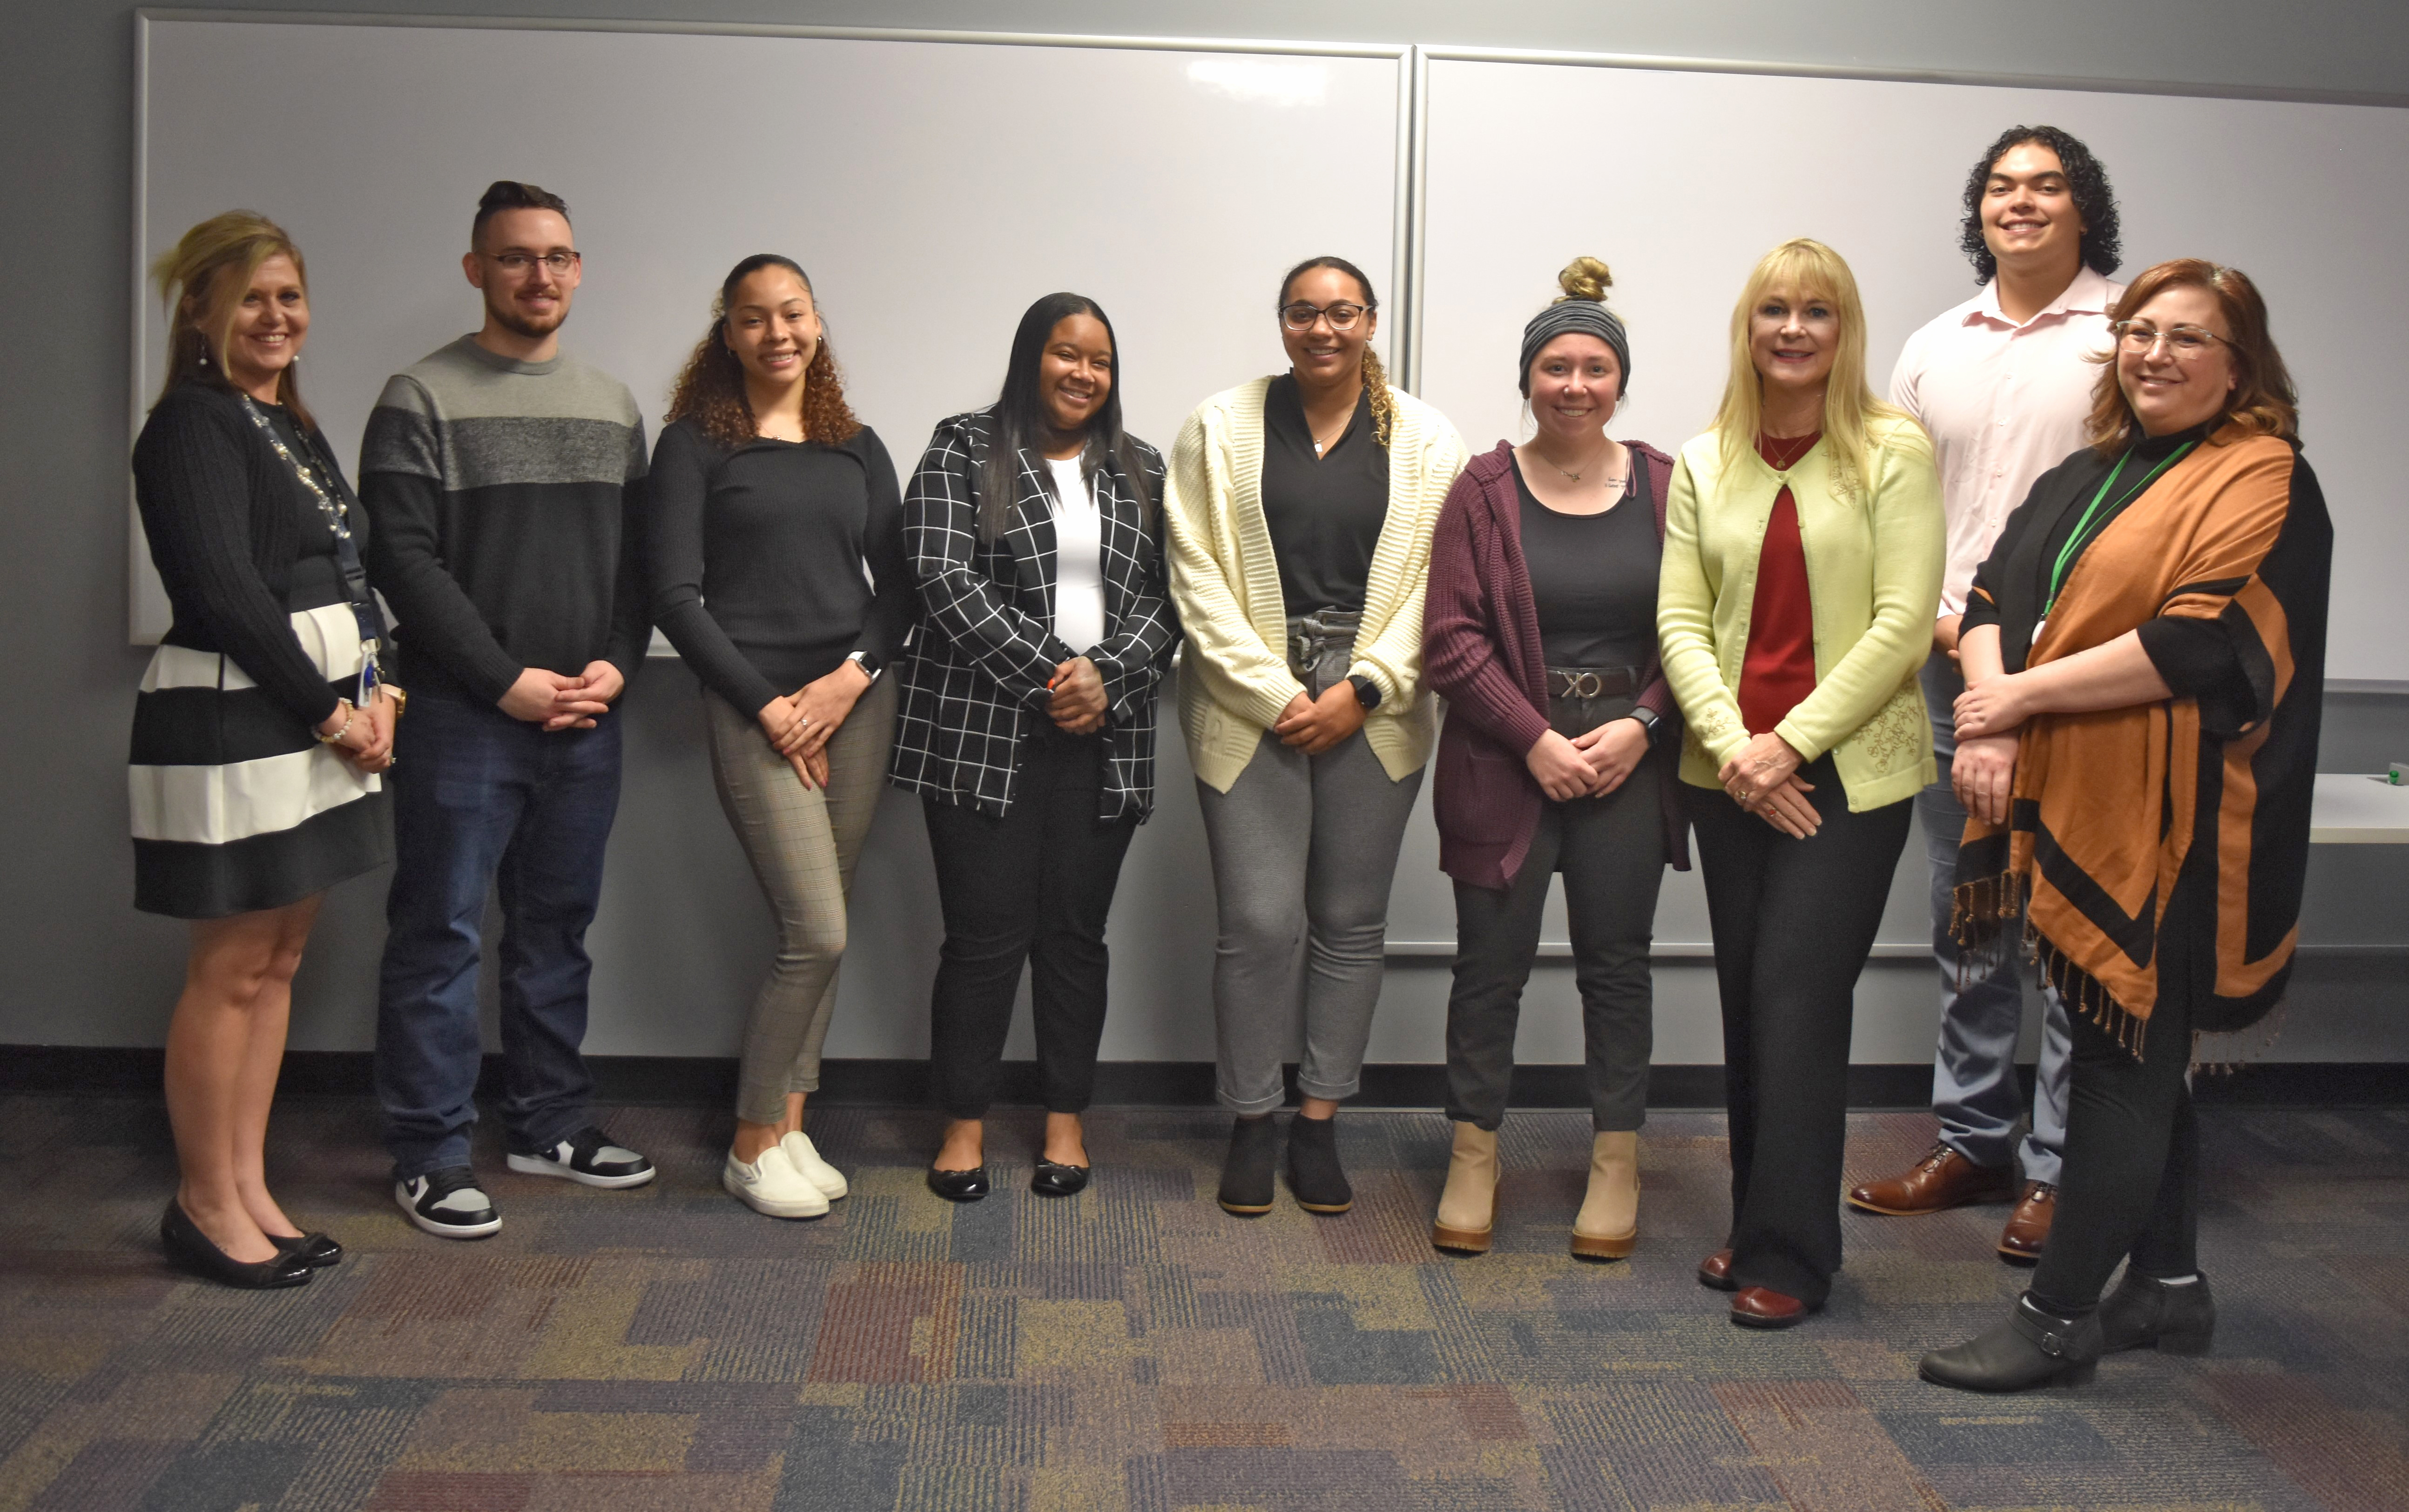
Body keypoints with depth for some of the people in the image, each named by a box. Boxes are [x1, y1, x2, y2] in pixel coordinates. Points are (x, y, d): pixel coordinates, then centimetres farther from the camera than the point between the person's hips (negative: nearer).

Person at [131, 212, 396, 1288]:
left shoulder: (291, 426, 18)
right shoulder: (194, 425, -9)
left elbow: (348, 576, 18)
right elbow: (226, 589, -17)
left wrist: (376, 693, 3)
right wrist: (330, 711, -12)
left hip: (326, 715, 9)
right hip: (235, 721, -9)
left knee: (278, 962, 12)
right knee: (231, 968, -2)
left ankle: (248, 1190, 21)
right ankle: (205, 1205, 10)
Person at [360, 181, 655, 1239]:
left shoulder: (613, 408, 14)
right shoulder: (422, 400, -2)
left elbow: (637, 558, 13)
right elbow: (404, 558, -9)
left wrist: (617, 665, -4)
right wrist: (506, 679, -14)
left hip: (586, 721, 5)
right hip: (462, 717, -5)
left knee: (558, 931, 13)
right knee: (441, 935, -1)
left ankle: (549, 1122, 24)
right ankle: (430, 1152, 7)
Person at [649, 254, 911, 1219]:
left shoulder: (857, 449, 14)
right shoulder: (696, 445, 0)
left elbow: (896, 584, 11)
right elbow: (676, 596, -5)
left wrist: (855, 673, -6)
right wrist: (768, 705, -9)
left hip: (857, 703, 5)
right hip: (754, 706, -4)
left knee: (818, 932, 6)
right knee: (818, 933, -10)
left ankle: (790, 1126, 18)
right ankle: (752, 1148, 5)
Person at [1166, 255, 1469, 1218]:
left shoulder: (1426, 440, 6)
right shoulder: (1219, 428, 5)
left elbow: (1439, 583, 2)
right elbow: (1199, 579, -1)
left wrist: (1363, 690, -8)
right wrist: (1276, 697, -9)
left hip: (1375, 710, 1)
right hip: (1251, 704, -1)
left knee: (1351, 920, 7)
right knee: (1260, 920, -4)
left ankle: (1319, 1121, 19)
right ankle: (1252, 1123, 12)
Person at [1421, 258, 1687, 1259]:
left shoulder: (1665, 488, 4)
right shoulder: (1483, 491, 0)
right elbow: (1452, 639, -4)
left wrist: (1640, 727, -10)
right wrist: (1537, 740, -11)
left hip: (1628, 761, 1)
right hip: (1506, 761, -1)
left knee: (1616, 961, 9)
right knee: (1491, 965, 4)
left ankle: (1617, 1166, 20)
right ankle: (1474, 1158, 18)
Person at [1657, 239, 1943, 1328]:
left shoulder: (1893, 452, -3)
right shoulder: (1705, 463, 9)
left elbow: (1903, 623, -9)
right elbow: (1680, 619, 4)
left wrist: (1793, 742, -14)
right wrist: (1733, 746, -11)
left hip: (1850, 769, -4)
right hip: (1731, 773, 4)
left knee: (1800, 994, -7)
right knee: (1747, 998, 9)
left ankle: (1788, 1253, 3)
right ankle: (1758, 1222, 23)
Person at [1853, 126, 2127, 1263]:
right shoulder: (1935, 350, 13)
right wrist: (1951, 623, -2)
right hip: (1953, 664, 5)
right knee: (1963, 916, 12)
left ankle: (2061, 1167, 10)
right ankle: (1972, 1138, 25)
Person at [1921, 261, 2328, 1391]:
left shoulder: (2265, 481, -7)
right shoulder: (2083, 480, 16)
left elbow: (2196, 643, -19)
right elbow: (1992, 597, 7)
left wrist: (2023, 694, -15)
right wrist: (1992, 714, -12)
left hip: (2172, 826, -7)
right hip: (2069, 810, 8)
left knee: (2125, 1060, -1)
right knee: (2139, 1054, 16)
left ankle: (2060, 1315, 7)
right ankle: (2169, 1284, 29)